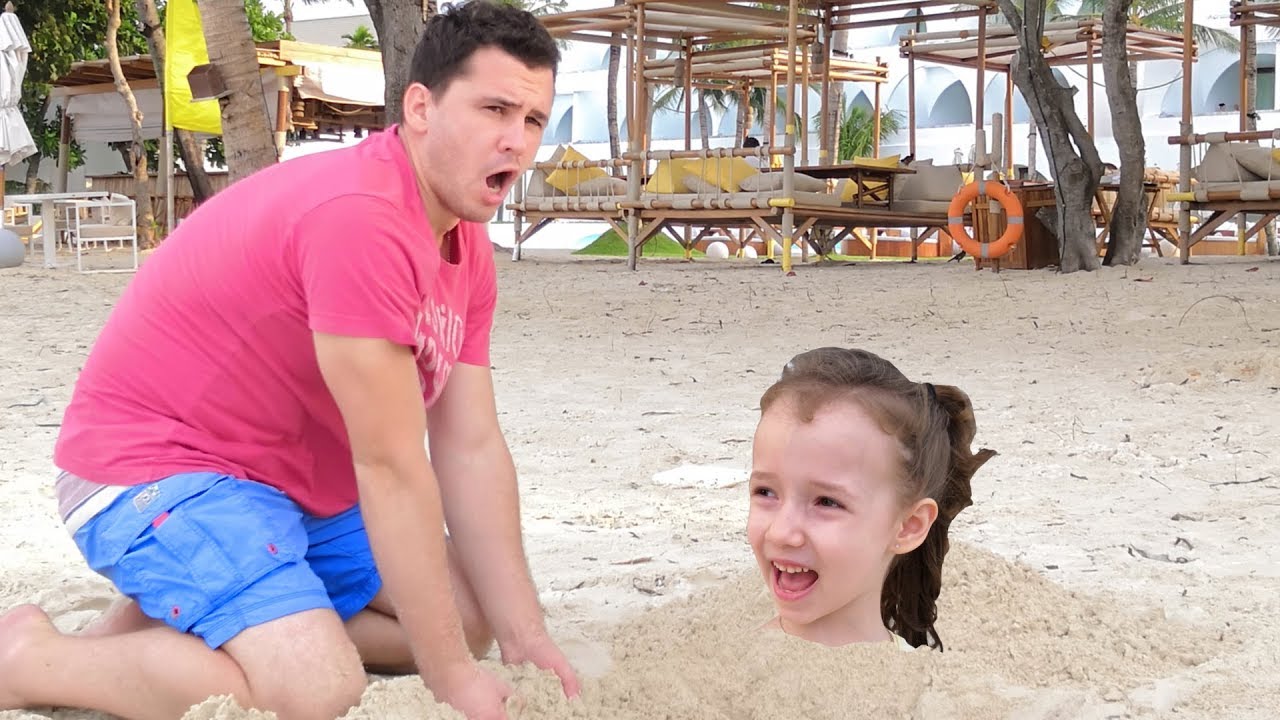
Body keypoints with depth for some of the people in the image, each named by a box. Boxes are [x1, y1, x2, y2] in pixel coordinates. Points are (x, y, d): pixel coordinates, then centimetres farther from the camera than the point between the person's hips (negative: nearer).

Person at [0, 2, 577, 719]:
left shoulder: (470, 249, 3)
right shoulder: (359, 216, -29)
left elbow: (473, 449, 0)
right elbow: (392, 464, -27)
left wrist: (527, 638, -7)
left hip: (300, 485, 10)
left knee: (469, 620, 8)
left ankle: (178, 623, 9)